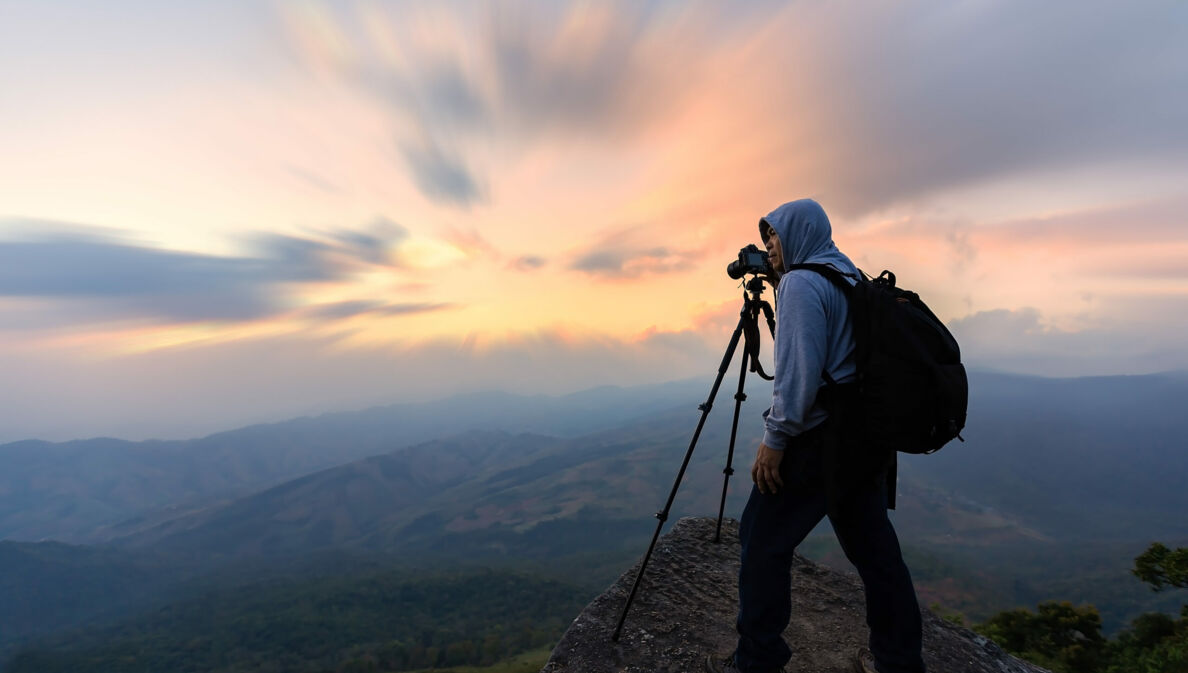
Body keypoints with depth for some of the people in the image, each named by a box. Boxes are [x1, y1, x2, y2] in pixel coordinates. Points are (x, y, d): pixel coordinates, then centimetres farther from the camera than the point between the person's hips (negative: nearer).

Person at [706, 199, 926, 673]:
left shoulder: (800, 282, -13)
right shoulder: (854, 278, 14)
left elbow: (799, 372, -21)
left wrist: (774, 438, -15)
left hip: (819, 440, -9)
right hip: (866, 436, 9)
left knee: (764, 541, 3)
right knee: (873, 544, 18)